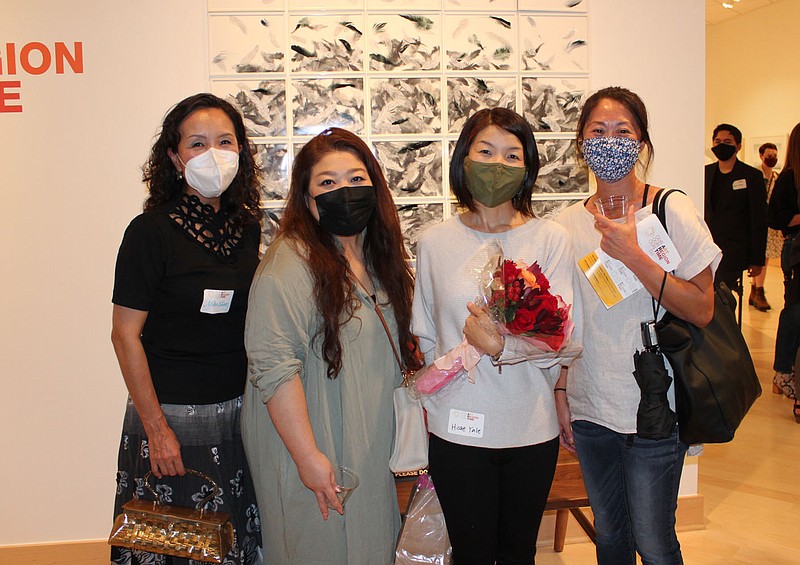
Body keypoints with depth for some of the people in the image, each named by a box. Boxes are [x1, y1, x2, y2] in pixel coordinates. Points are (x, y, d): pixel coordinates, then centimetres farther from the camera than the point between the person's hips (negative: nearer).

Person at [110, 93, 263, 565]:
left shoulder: (247, 226, 3)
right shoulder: (151, 231, -12)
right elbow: (126, 335, -12)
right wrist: (155, 428, -13)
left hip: (241, 411, 5)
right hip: (175, 416, -4)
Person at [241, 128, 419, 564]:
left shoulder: (378, 255, 7)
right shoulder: (290, 264, -19)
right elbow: (272, 367, -25)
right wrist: (308, 457, -24)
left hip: (373, 451, 8)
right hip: (314, 450, -7)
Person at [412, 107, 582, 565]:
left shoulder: (550, 239, -6)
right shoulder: (434, 242, -1)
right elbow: (426, 339, 5)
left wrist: (502, 345, -24)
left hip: (532, 429, 0)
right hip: (457, 429, 0)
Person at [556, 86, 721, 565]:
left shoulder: (672, 211, -9)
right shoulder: (568, 223, 3)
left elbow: (702, 310, -14)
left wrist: (634, 257, -24)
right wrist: (559, 392, 9)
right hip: (588, 406, 4)